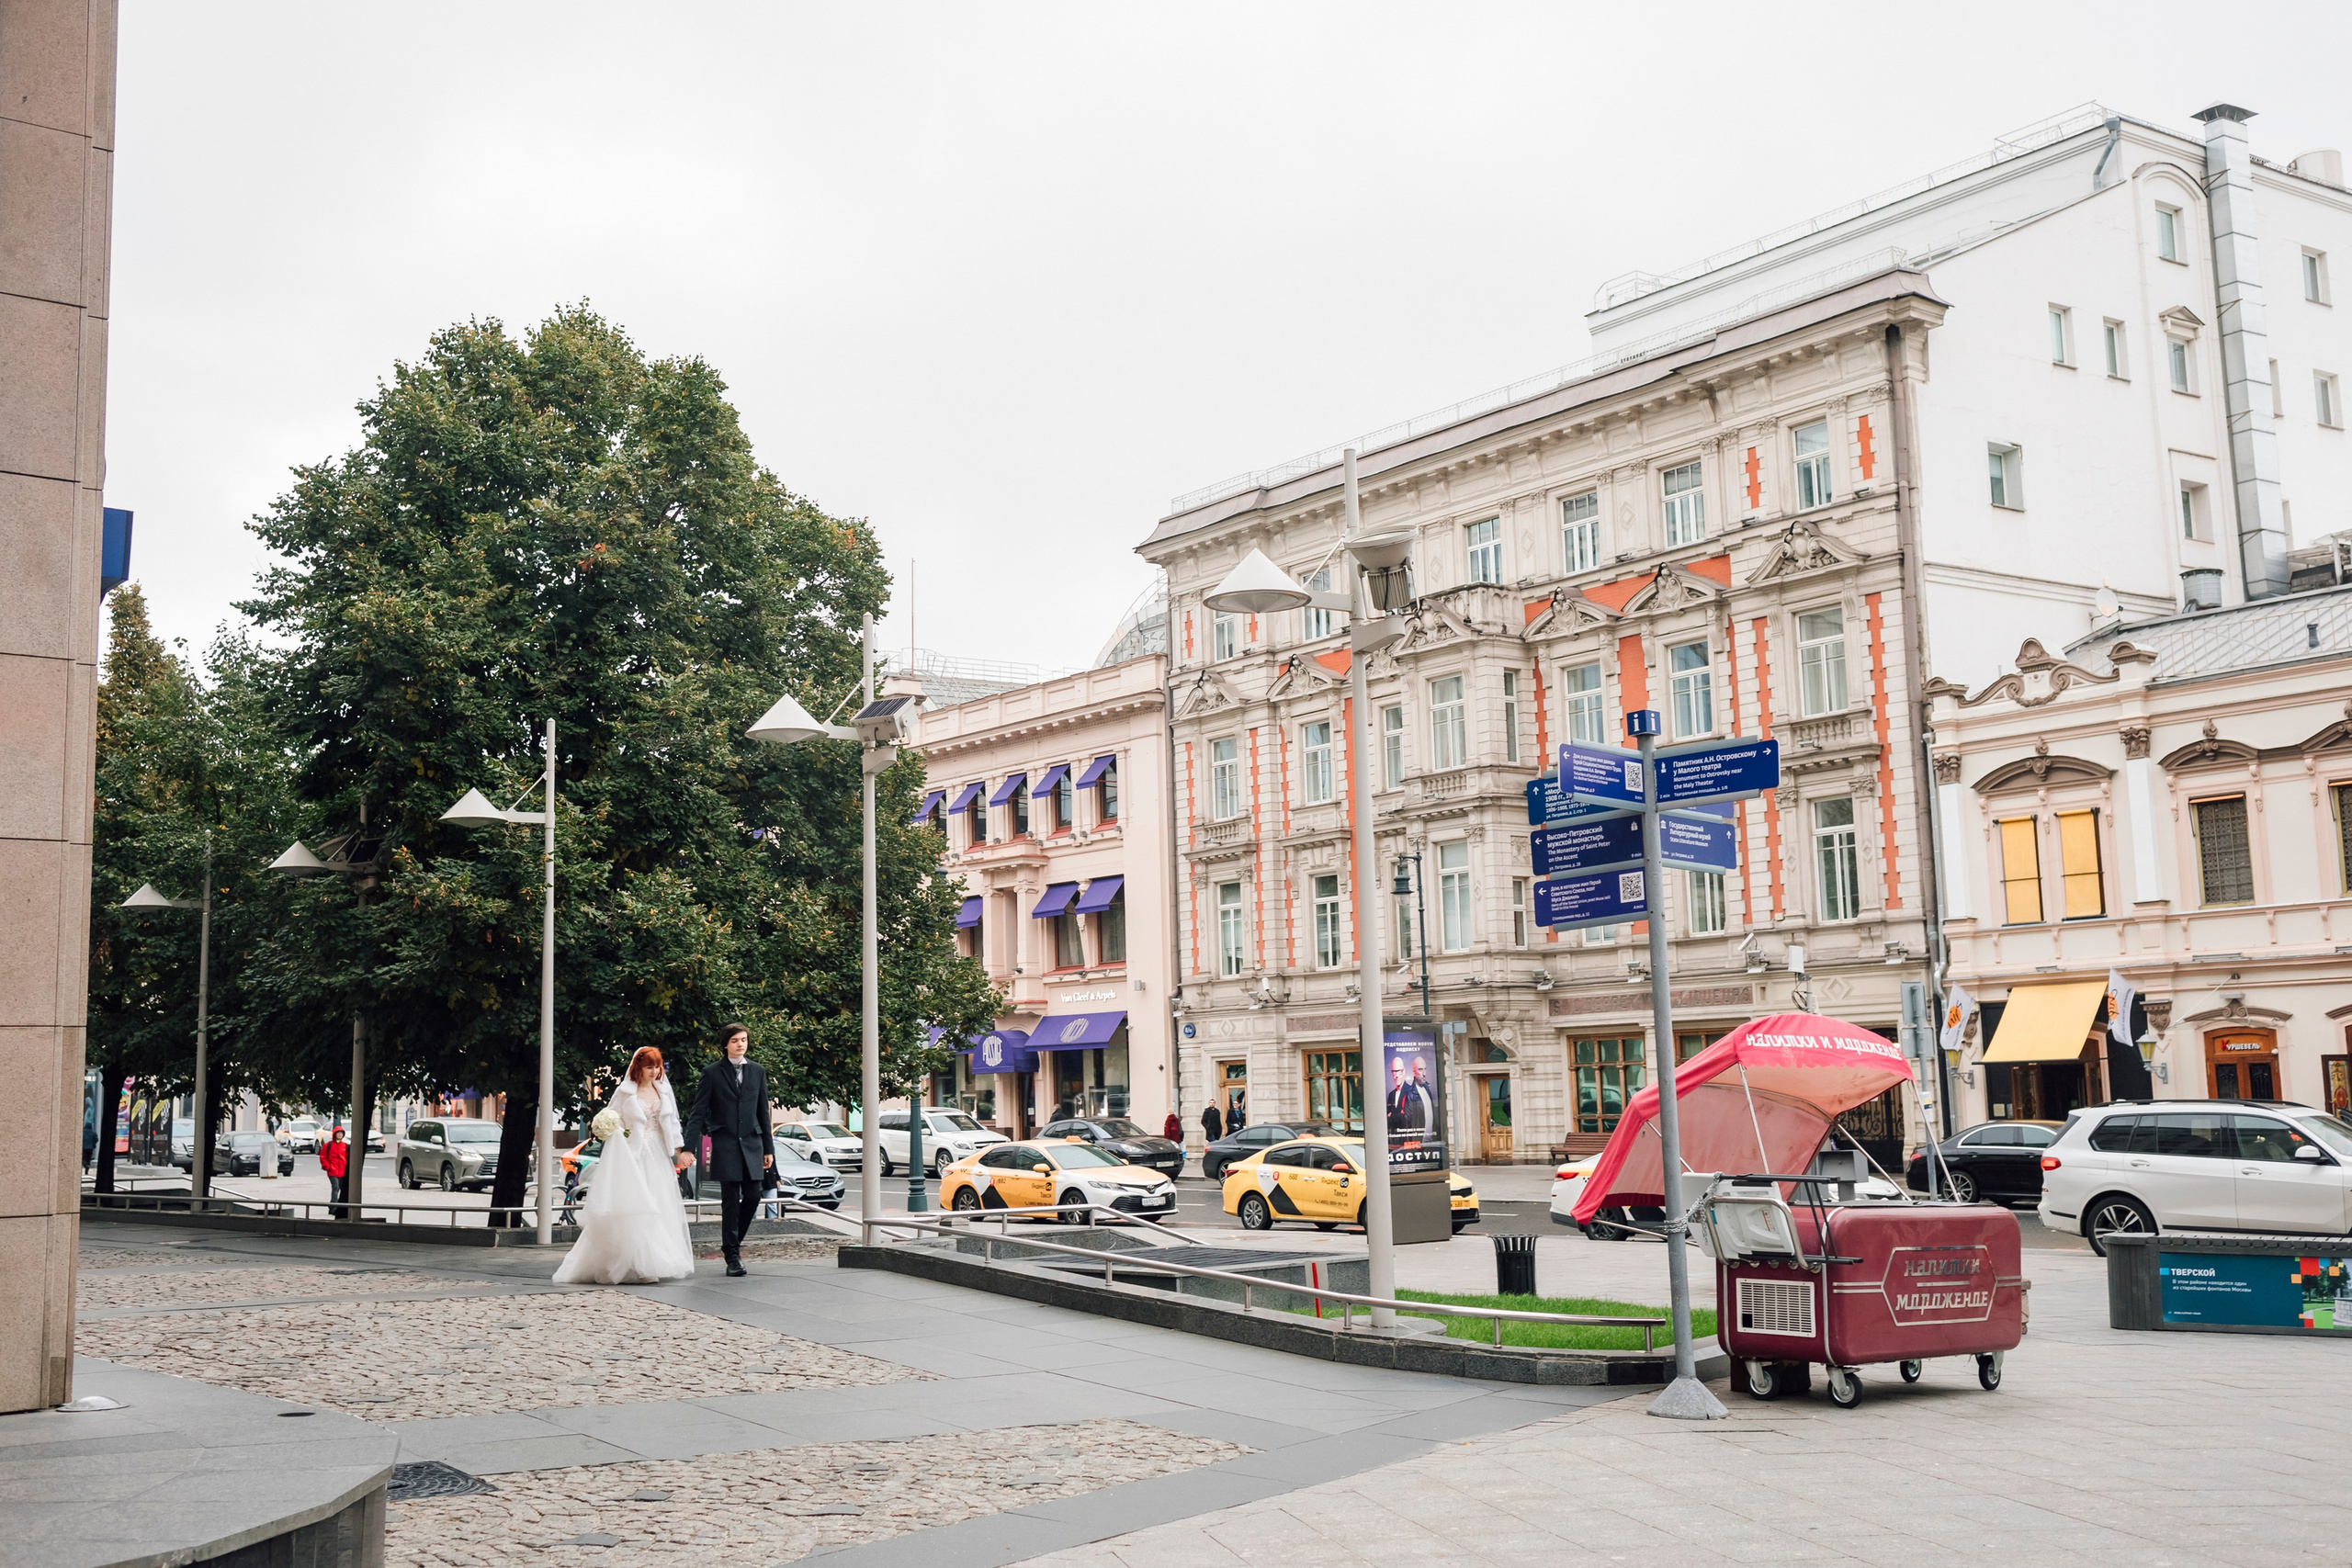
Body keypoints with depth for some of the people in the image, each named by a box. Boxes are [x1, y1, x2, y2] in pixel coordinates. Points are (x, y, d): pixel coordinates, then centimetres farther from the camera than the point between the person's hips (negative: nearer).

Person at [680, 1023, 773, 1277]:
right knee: (730, 1202, -3)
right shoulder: (712, 1073, 0)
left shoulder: (758, 1071, 11)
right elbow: (698, 1113, -3)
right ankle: (732, 1256, 5)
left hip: (752, 1143, 3)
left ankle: (733, 1242, 22)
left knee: (753, 1197, -1)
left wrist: (769, 1148, 12)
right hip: (725, 1145, -3)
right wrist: (688, 1148, -12)